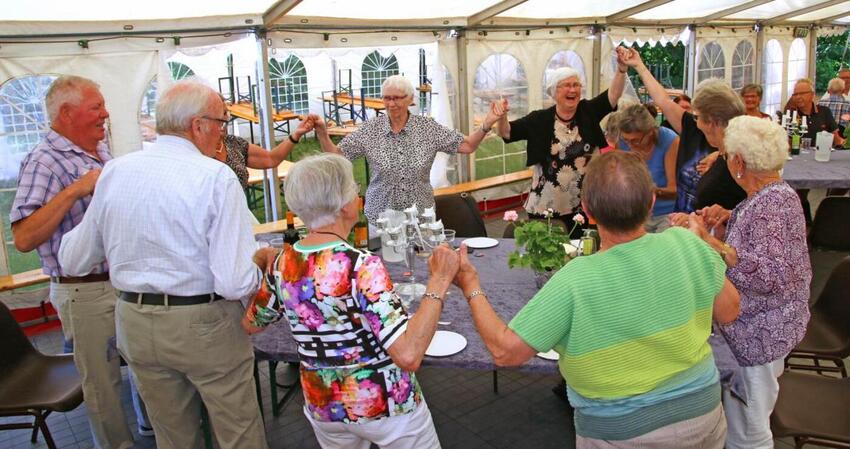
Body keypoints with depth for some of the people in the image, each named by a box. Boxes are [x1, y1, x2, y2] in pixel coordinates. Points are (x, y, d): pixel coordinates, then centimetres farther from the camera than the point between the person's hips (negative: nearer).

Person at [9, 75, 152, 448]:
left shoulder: (101, 151, 9)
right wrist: (74, 190, -29)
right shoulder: (44, 162, -17)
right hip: (87, 292, -8)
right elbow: (23, 239, -26)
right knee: (103, 381, 7)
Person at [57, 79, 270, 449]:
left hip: (135, 325, 6)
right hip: (205, 325, -5)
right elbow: (235, 284, -22)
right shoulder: (216, 177, -17)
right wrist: (260, 260, -1)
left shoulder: (113, 172, -1)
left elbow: (74, 261, 7)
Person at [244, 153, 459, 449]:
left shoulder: (282, 263, -9)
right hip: (385, 405, -5)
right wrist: (439, 282, -27)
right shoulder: (363, 267, -27)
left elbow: (250, 324, 10)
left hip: (323, 405, 5)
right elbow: (408, 355, -34)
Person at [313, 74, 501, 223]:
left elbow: (466, 146, 0)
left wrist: (486, 126, -14)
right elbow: (336, 156, -1)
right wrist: (322, 133, -17)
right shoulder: (370, 129, -3)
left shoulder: (428, 127, -2)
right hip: (380, 217, -1)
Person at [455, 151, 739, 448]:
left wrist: (471, 286, -11)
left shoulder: (574, 282, -29)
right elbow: (728, 311, -2)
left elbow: (506, 352, -22)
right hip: (702, 412, 4)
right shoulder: (687, 244, -19)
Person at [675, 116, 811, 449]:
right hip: (760, 328, 10)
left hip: (758, 334, -10)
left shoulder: (771, 203, -22)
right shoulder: (775, 194, 9)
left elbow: (770, 274, -31)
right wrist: (724, 227, 2)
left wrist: (708, 241, -32)